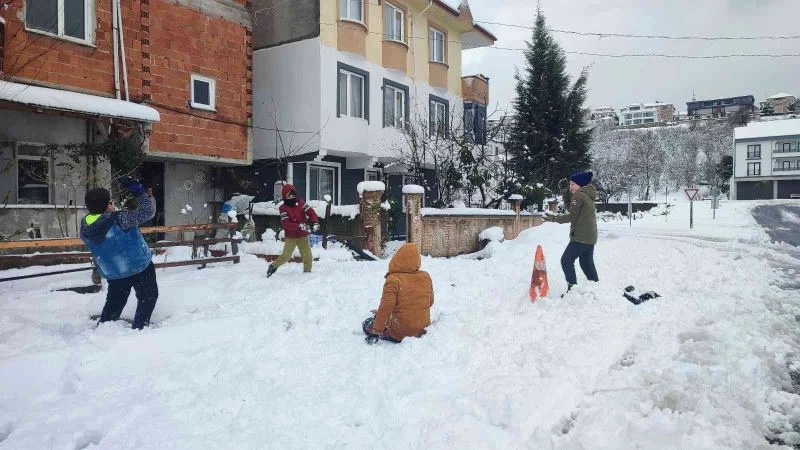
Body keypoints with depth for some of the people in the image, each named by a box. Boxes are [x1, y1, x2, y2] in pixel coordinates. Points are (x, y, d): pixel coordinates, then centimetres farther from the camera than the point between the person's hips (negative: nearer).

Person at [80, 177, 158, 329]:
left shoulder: (85, 227, -7)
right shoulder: (119, 219, -28)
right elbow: (148, 211, -23)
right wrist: (139, 191, -16)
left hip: (112, 272, 6)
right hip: (140, 267, -6)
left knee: (114, 302, 24)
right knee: (148, 297, 13)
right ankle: (139, 328, 10)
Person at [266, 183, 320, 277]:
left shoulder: (300, 203, 1)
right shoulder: (283, 208, -6)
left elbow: (310, 212, -6)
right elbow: (286, 224, -17)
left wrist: (315, 222, -24)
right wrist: (299, 226, -29)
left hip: (303, 236, 3)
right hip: (290, 237, -2)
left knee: (307, 256, -2)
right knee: (286, 256, -4)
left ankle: (307, 272, 13)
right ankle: (273, 266, 20)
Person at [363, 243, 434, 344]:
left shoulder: (393, 280, -17)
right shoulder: (426, 277, -1)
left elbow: (386, 307, -21)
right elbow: (430, 302, 10)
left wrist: (376, 332, -14)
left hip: (400, 334, -6)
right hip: (423, 331, 6)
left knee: (367, 323, 14)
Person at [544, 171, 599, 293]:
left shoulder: (578, 195, -12)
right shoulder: (589, 195, 16)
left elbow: (572, 216, -17)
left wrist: (555, 218, -13)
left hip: (580, 236, -9)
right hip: (590, 237, 10)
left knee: (566, 260, -4)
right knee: (587, 263, 17)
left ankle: (573, 288, -6)